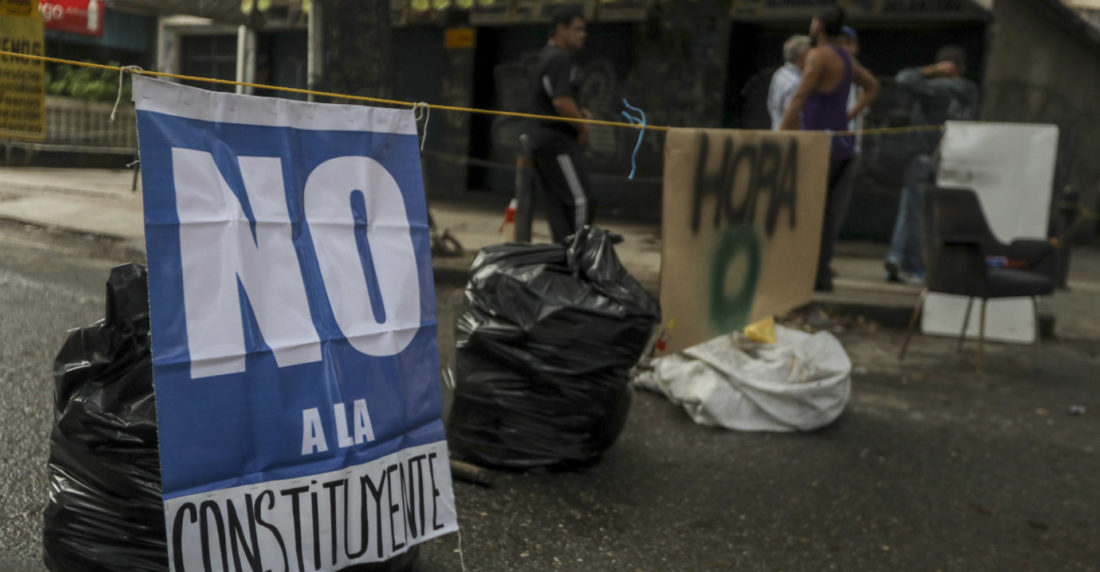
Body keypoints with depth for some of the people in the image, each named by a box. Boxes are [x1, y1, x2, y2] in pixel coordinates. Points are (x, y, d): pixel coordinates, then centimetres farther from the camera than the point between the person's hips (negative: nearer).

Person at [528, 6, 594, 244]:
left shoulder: (545, 57, 20)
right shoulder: (560, 58, -13)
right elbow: (561, 101, -23)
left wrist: (579, 112, 12)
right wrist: (583, 127, -10)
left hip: (541, 140, 10)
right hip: (557, 142, -10)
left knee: (557, 206, 8)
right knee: (579, 200, -10)